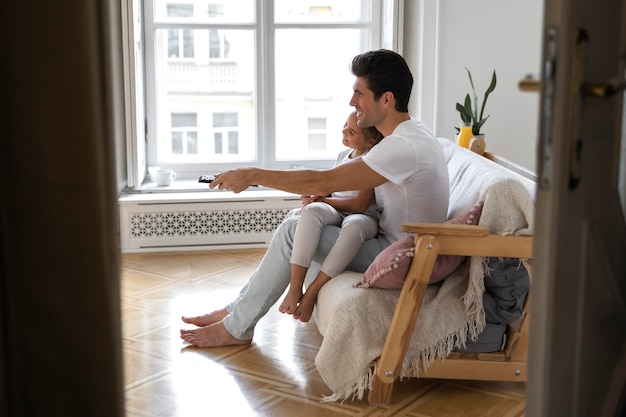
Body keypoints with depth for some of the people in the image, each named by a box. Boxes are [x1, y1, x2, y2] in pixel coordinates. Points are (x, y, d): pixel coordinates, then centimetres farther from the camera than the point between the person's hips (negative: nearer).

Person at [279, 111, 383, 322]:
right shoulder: (343, 155, 16)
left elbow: (359, 205, -12)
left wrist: (322, 199, -6)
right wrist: (314, 196, 3)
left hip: (363, 217, -5)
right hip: (334, 212, 5)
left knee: (354, 225, -43)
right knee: (312, 211, -32)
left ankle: (312, 293, -37)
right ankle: (295, 288, -40)